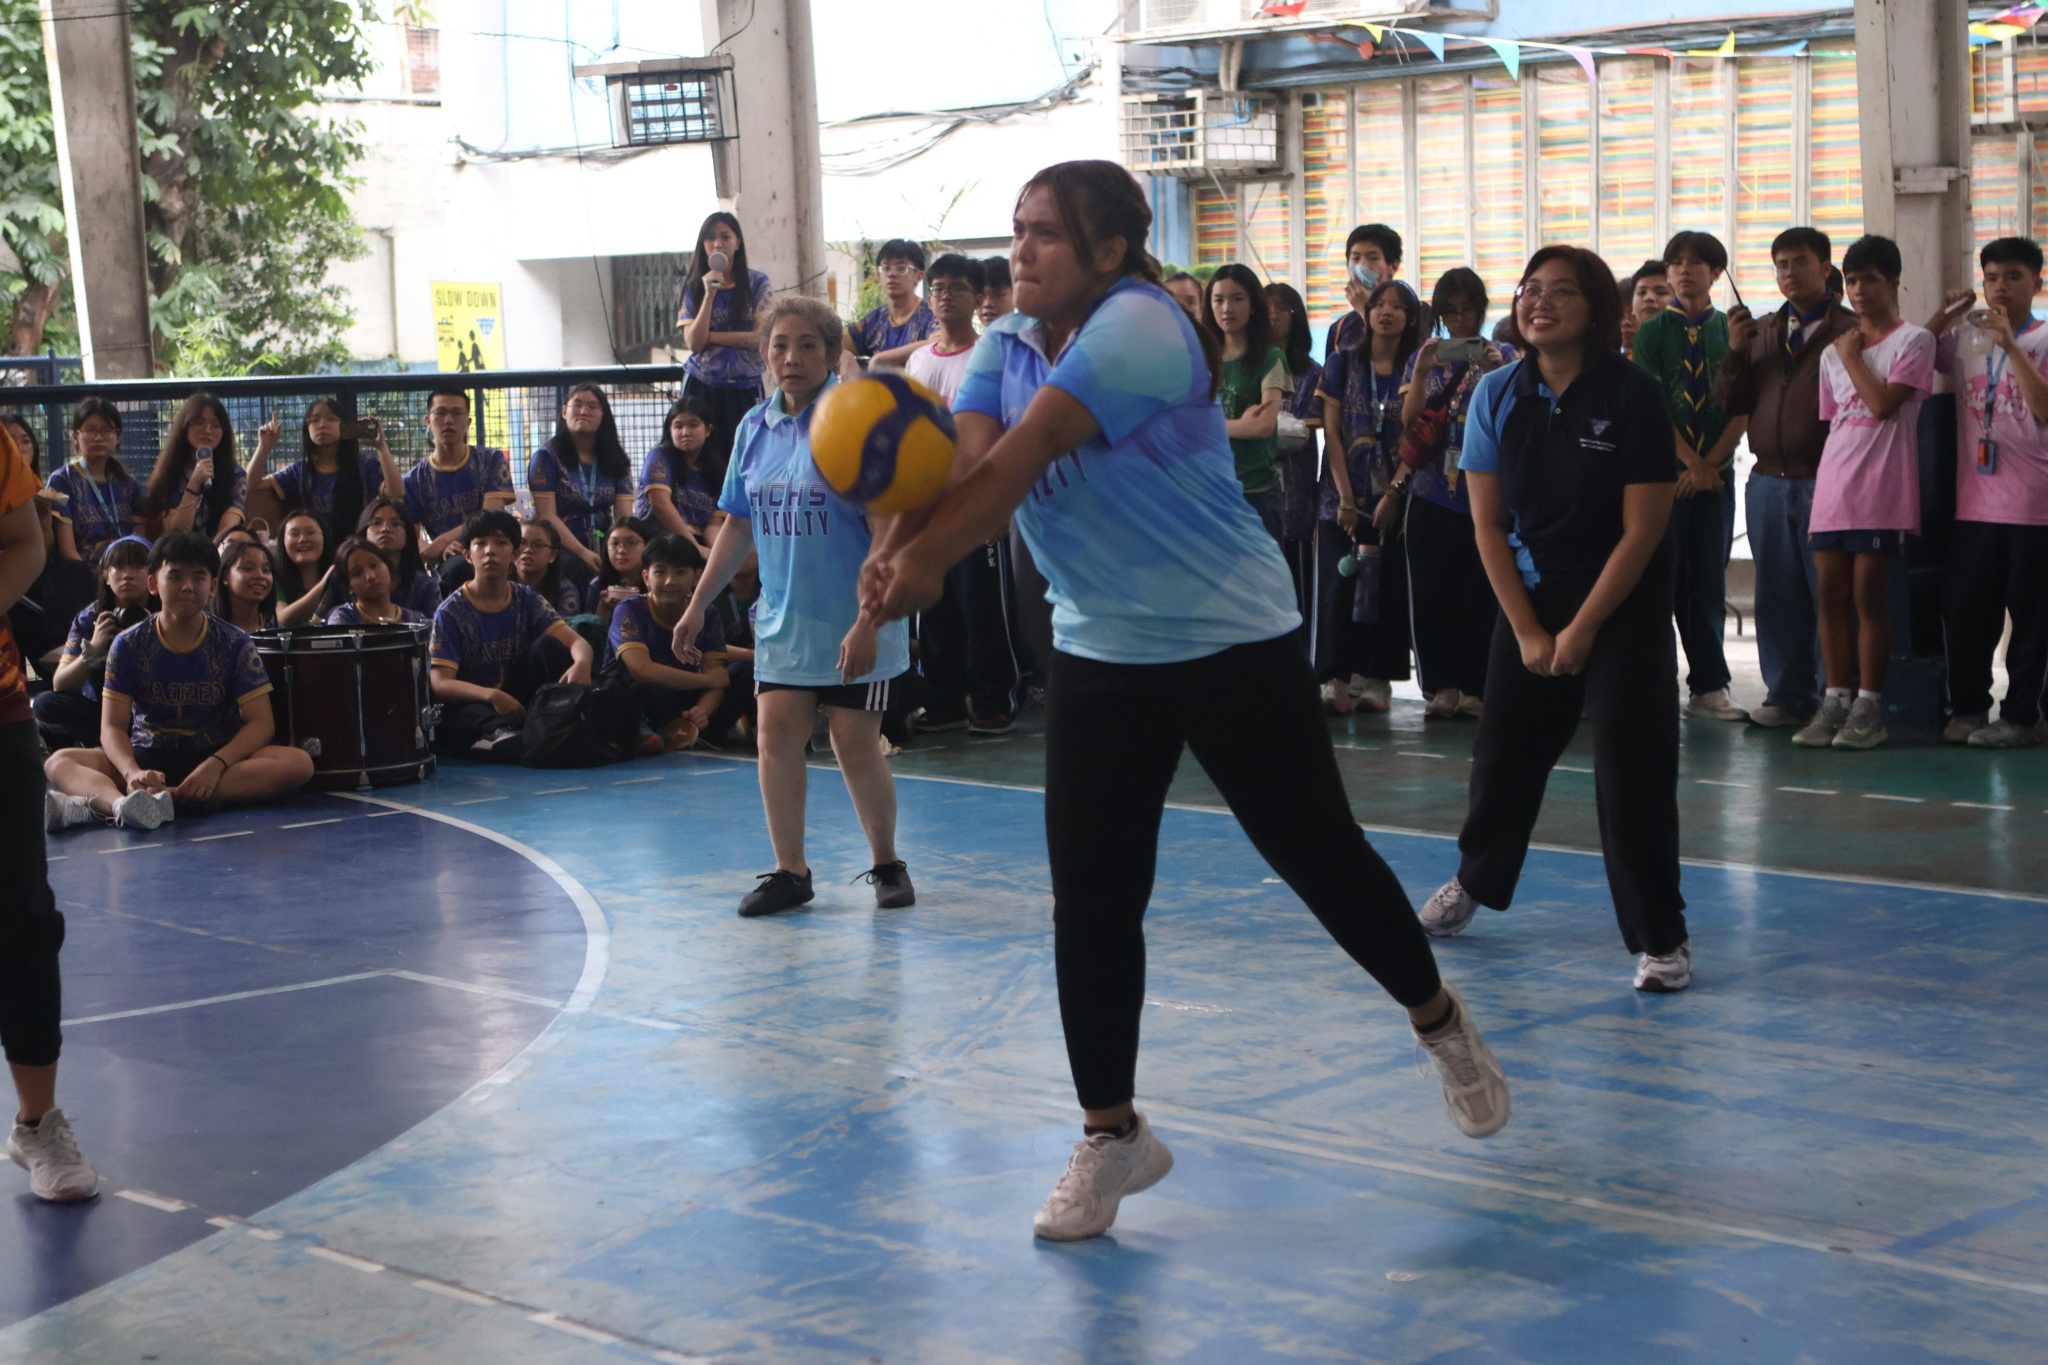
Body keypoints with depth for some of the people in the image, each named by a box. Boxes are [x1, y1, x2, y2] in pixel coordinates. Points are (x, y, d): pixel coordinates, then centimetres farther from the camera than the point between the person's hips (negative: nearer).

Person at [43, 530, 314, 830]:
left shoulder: (235, 645, -1)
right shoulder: (129, 645, 0)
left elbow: (260, 722, -8)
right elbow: (113, 726, -6)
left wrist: (217, 764, -28)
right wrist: (133, 773, -29)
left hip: (219, 757, -1)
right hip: (148, 757, 1)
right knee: (59, 763, -22)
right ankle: (125, 804, -59)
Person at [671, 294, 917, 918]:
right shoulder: (755, 427, 6)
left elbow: (888, 529, -15)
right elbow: (738, 524, 16)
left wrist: (868, 623, -20)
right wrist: (697, 606, 16)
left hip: (854, 627, -5)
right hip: (782, 621, 5)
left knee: (856, 746, -1)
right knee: (776, 734, -2)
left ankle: (887, 865, 18)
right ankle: (789, 871, 9)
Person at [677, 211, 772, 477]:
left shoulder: (757, 284, 2)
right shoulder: (693, 286, 6)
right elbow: (693, 342, -5)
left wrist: (710, 337, -7)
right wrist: (709, 294, -13)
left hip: (745, 387, -1)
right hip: (702, 386, 1)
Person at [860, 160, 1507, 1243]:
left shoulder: (1137, 327, -19)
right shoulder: (1005, 349, 4)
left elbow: (1023, 457, -28)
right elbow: (962, 464, -12)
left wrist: (927, 563, -34)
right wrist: (897, 547, -32)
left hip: (1233, 643, -6)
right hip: (1099, 656, 6)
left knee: (1319, 856, 5)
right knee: (1090, 898, 1)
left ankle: (1441, 1023, 31)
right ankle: (1110, 1135, 15)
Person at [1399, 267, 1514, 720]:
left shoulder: (1502, 356, 7)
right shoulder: (1424, 358, 12)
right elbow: (1409, 421, 0)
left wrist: (1500, 372, -21)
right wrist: (1421, 371, -13)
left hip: (1485, 492, -2)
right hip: (1432, 493, 2)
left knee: (1480, 594, -4)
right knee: (1432, 593, 0)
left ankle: (1475, 687, 2)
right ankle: (1442, 686, 5)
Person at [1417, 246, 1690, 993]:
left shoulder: (1633, 394, -15)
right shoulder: (1498, 395, -4)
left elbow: (1642, 529, -14)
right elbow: (1488, 522, -2)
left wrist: (1582, 629, -14)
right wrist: (1527, 631, -7)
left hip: (1624, 603, -4)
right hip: (1528, 596, 4)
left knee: (1633, 765, -10)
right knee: (1503, 748, 12)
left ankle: (1661, 936, -1)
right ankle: (1475, 881, 37)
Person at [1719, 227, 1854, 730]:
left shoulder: (1850, 330, -1)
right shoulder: (1758, 331, 16)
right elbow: (1732, 403, 9)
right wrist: (1736, 350, -4)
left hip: (1825, 481, -5)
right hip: (1768, 481, 5)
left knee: (1828, 591, -2)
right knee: (1778, 594, 8)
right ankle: (1788, 694, 14)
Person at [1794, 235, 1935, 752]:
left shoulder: (1912, 341, -1)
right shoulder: (1833, 351, 17)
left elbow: (1883, 404, -13)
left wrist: (1851, 356, -4)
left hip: (1880, 490, -6)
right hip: (1831, 488, 6)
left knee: (1868, 595, -5)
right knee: (1831, 595, 3)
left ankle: (1869, 707, 0)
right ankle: (1835, 701, 9)